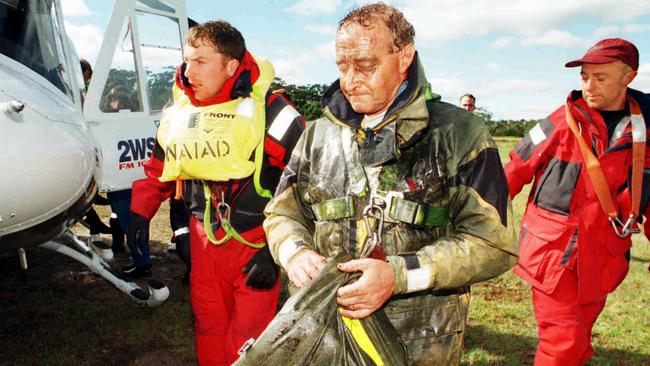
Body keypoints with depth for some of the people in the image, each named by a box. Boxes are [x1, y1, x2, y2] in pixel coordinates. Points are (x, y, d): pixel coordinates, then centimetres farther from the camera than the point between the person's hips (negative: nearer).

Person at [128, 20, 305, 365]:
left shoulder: (268, 111, -16)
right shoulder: (178, 113, 4)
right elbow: (159, 168, 21)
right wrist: (141, 211, 18)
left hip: (256, 242, -5)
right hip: (203, 239, 6)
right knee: (209, 330, 19)